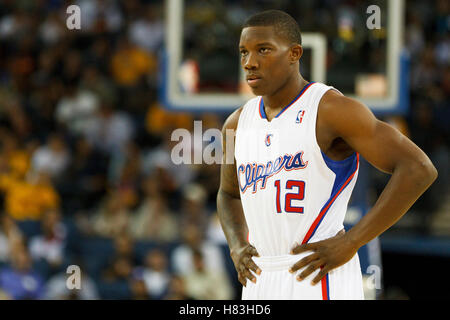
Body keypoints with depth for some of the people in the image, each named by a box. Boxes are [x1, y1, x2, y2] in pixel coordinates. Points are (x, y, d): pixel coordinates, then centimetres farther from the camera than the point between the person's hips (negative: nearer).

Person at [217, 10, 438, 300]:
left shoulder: (332, 109, -10)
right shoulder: (238, 123, 11)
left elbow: (418, 169, -15)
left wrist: (350, 243, -16)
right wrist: (237, 246, 9)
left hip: (319, 279, -7)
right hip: (261, 283, 7)